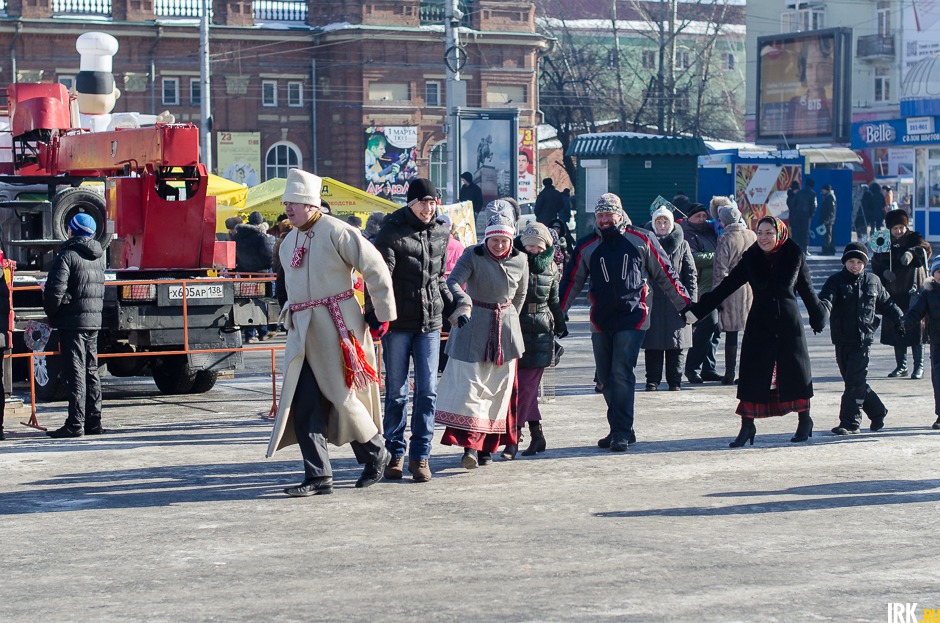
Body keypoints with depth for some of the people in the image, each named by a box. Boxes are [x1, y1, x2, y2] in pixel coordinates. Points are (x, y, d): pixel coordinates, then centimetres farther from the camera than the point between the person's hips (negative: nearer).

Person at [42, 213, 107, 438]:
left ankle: (75, 423, -7)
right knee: (91, 371, 11)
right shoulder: (98, 257, 12)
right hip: (94, 319, 7)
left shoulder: (68, 255, -12)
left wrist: (50, 312, -2)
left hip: (73, 321, -7)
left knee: (74, 372, -6)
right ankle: (93, 421, 14)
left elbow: (55, 290, -17)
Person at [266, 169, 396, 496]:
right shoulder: (289, 242, 15)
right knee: (303, 403, -2)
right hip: (302, 331, 7)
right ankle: (318, 476, 2)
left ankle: (376, 453, 23)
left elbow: (376, 270, -9)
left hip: (337, 326, -7)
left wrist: (383, 315, -5)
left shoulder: (336, 232, -9)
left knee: (342, 397, -2)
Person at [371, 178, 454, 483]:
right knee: (396, 392, 3)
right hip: (398, 323, -3)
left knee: (427, 391, -1)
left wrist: (453, 306, 22)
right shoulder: (392, 232, -5)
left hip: (430, 323, 3)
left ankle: (420, 455, 6)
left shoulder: (441, 233, 9)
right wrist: (374, 312, -23)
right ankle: (395, 453, 14)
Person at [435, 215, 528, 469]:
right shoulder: (472, 256, -8)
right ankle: (470, 444, -17)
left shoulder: (520, 260, 3)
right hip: (473, 325, -4)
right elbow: (453, 281, -22)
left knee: (498, 390, 6)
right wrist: (463, 304, -40)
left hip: (506, 327, 4)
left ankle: (488, 445, 15)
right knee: (470, 383, -13)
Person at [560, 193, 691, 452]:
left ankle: (622, 432, -9)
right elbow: (571, 282, 10)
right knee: (605, 379, 7)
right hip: (600, 322, 4)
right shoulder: (586, 247, 6)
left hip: (632, 319, -4)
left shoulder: (641, 241, 1)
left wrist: (686, 306, 9)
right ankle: (619, 429, 19)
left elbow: (665, 275, 7)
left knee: (622, 374, -13)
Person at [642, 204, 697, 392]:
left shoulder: (682, 245, 9)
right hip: (652, 301, 0)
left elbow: (691, 274, 9)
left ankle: (674, 381, 10)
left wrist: (691, 300, 0)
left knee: (676, 344, 2)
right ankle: (652, 381, 8)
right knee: (653, 342, 0)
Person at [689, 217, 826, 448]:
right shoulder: (751, 259, -2)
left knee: (795, 371, 7)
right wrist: (697, 310, -4)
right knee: (752, 374, -3)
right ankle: (747, 425, 2)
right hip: (759, 324, 1)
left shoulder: (794, 257, -4)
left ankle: (805, 420, 23)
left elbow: (807, 290, 6)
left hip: (789, 324, -1)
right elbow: (726, 286, -1)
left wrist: (818, 317, 15)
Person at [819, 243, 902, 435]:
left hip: (863, 339, -2)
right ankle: (878, 412, 27)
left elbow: (886, 303, 23)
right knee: (852, 381, 9)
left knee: (855, 381, -9)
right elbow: (826, 299, -16)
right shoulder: (836, 281, 2)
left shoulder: (872, 281, 9)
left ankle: (850, 423, -6)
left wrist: (899, 320, 17)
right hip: (842, 340, 2)